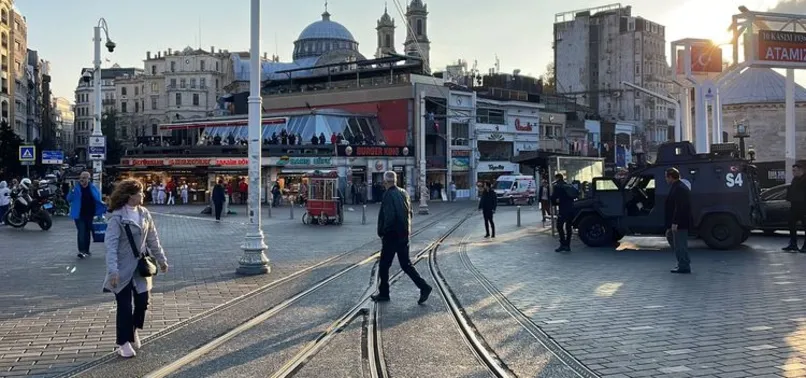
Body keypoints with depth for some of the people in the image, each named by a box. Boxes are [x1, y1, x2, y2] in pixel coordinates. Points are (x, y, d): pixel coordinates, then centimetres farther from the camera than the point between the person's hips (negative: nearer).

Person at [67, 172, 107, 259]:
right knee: (81, 232, -12)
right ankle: (81, 251, -14)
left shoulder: (93, 188, 3)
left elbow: (98, 199, 14)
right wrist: (72, 192, -23)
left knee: (88, 232, 13)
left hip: (89, 214, 4)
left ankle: (86, 250, 23)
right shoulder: (76, 188, -4)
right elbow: (69, 199, -5)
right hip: (79, 215, -3)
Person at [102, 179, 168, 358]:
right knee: (124, 306, 3)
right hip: (123, 269, -5)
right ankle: (124, 342, 17)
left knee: (143, 302, 5)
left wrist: (161, 259, 15)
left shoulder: (144, 214, 3)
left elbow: (153, 239, 12)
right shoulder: (117, 217, -16)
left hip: (140, 267, 5)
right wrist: (113, 270, -28)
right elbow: (111, 244, -21)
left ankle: (134, 330, 33)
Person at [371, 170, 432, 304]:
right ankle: (424, 287, 3)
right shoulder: (403, 193, 8)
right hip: (404, 235, 8)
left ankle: (384, 293, 16)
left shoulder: (388, 195, -17)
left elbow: (389, 217, -23)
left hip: (391, 236, -8)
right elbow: (410, 213, 14)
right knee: (406, 264, 12)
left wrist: (382, 232, -12)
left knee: (384, 265, 7)